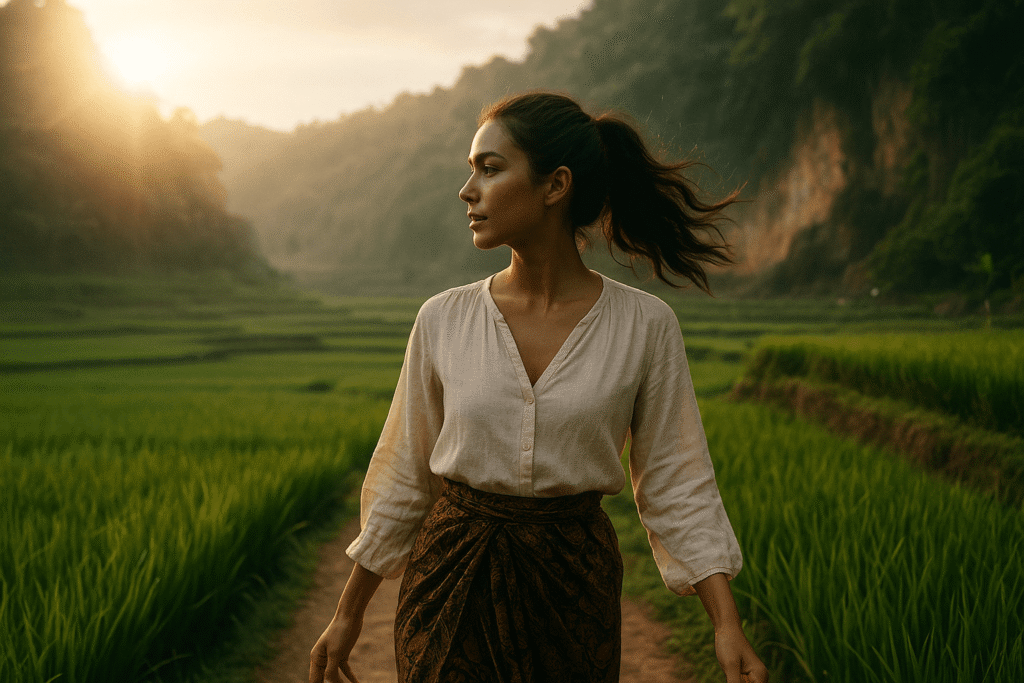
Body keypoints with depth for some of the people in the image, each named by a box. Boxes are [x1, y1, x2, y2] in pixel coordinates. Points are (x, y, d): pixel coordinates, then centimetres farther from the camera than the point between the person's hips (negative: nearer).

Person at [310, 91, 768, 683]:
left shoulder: (645, 326, -8)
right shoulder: (443, 321, -4)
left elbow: (675, 484, -4)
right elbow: (405, 475, 5)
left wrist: (728, 626, -13)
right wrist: (349, 613, 10)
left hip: (575, 589, -1)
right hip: (451, 585, 1)